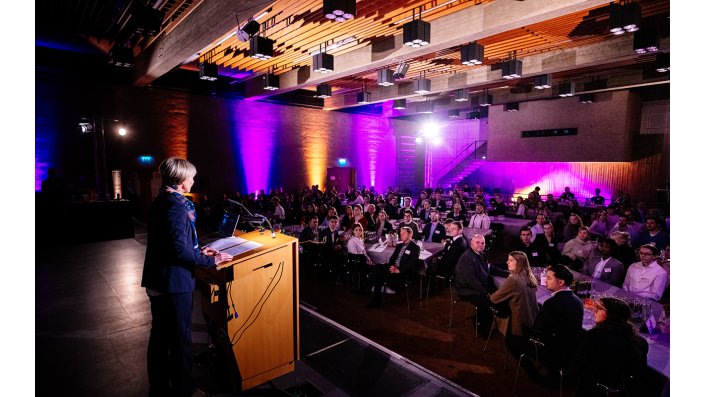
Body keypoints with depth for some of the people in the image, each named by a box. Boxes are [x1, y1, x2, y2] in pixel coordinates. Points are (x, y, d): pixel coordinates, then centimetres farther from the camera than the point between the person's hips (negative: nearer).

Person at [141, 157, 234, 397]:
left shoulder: (160, 202, 10)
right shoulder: (176, 205, -21)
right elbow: (180, 251, -25)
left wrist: (197, 252, 14)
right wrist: (211, 261, -15)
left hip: (157, 280, 10)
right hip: (174, 281, -10)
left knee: (160, 335, 19)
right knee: (180, 337, 6)